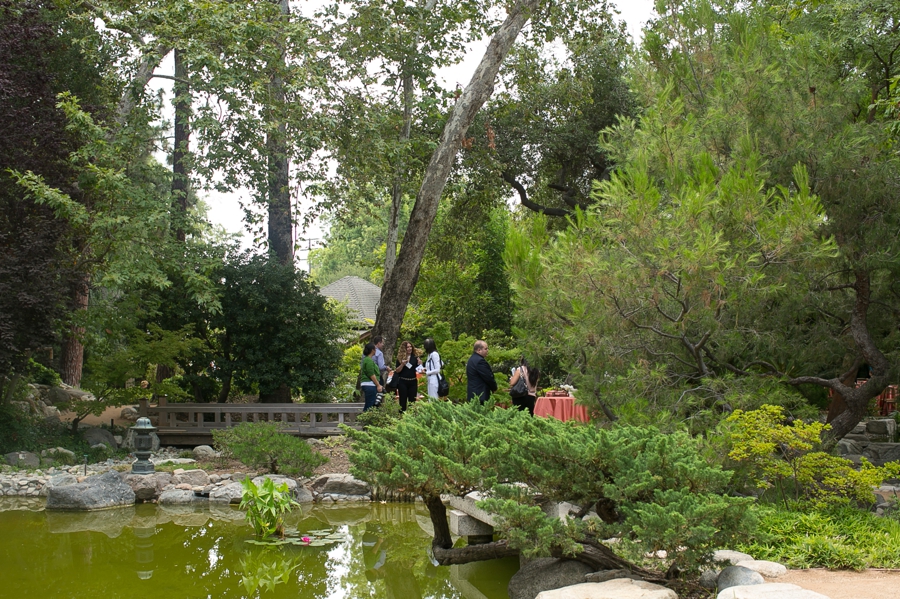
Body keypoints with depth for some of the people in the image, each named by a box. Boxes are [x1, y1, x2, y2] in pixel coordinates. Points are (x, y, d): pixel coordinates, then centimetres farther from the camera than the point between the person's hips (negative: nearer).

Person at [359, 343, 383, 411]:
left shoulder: (365, 359, 18)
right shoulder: (369, 360, -13)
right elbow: (371, 375, -18)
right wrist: (378, 385, -14)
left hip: (366, 385, 11)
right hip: (370, 385, -11)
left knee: (368, 405, 11)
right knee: (370, 406, -10)